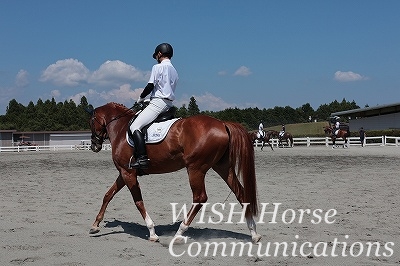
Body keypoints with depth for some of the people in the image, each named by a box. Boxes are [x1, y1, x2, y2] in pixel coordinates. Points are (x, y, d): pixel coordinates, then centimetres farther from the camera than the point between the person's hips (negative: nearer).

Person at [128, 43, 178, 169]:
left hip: (158, 102, -9)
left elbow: (150, 86, -13)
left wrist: (141, 98, 4)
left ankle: (142, 158, -27)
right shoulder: (174, 71, 19)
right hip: (169, 104, 10)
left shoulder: (158, 67, -7)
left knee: (135, 126, -14)